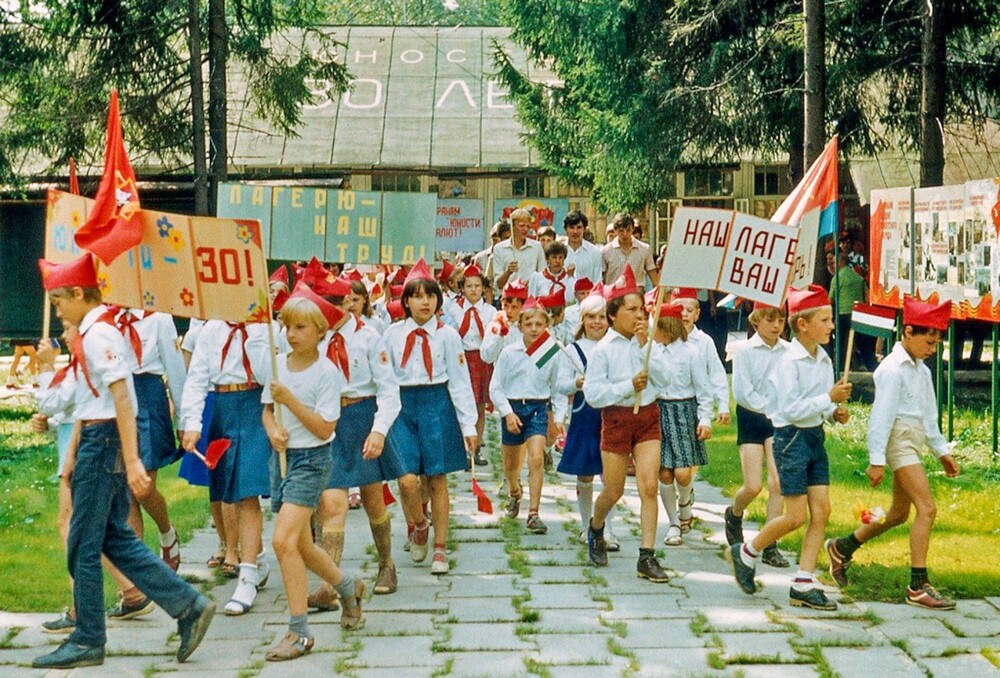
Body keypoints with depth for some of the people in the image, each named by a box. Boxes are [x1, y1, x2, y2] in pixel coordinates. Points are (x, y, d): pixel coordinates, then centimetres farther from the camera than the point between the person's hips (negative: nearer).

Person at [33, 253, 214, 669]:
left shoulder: (97, 334, -16)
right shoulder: (89, 333, 15)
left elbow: (121, 398, -22)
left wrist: (131, 461, -25)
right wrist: (73, 455, 23)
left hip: (104, 441, -10)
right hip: (96, 439, 10)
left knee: (83, 545, 0)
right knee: (114, 538, 12)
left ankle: (87, 642, 11)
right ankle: (188, 606, 11)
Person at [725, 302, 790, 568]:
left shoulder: (788, 351, -1)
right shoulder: (744, 351, -7)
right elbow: (742, 392, -11)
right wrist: (769, 409, -13)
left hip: (780, 419, 2)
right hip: (752, 419, -2)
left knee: (777, 483, -4)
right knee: (753, 486, -5)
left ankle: (769, 546, 5)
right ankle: (734, 515, 29)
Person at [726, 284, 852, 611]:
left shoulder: (823, 359, 8)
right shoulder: (789, 361, -15)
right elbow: (792, 409, -20)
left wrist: (835, 411, -1)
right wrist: (829, 398, -22)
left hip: (815, 436, 8)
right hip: (791, 437, -8)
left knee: (821, 512, 1)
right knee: (796, 516, -4)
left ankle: (803, 586, 7)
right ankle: (745, 553, 19)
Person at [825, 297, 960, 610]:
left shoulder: (920, 370, 14)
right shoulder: (893, 369, -13)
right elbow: (881, 416, -16)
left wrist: (942, 451, 22)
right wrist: (876, 460, -18)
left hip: (915, 440, 10)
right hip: (899, 439, -10)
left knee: (898, 514, 16)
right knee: (927, 508, -16)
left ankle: (841, 548, 33)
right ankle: (918, 587, -15)